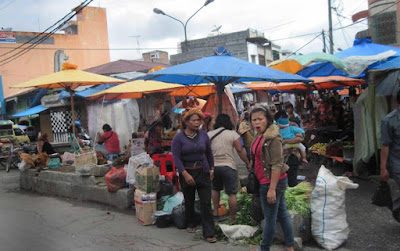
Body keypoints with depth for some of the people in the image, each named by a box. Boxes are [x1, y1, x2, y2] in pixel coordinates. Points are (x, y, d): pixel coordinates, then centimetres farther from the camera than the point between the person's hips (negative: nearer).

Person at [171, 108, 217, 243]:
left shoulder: (203, 134, 1)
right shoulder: (178, 137, -8)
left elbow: (209, 153, 12)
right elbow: (176, 158, -13)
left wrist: (211, 168, 12)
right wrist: (185, 174, -21)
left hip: (203, 172, 1)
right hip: (186, 173, -1)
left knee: (206, 203, -3)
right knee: (189, 201, 15)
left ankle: (209, 233, 3)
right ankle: (191, 224, 38)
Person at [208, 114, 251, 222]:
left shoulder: (209, 134, 4)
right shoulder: (232, 134, -3)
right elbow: (240, 150, -5)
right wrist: (248, 163, 4)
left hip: (213, 166, 4)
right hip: (228, 166, -4)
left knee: (215, 189, 24)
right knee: (232, 193, 3)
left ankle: (215, 211, 25)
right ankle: (232, 218, 7)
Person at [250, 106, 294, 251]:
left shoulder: (273, 138, -17)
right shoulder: (259, 137, 10)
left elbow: (277, 165, -21)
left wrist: (272, 189, -23)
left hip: (272, 182, -9)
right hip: (265, 182, 9)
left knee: (270, 218, 2)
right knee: (282, 215, 16)